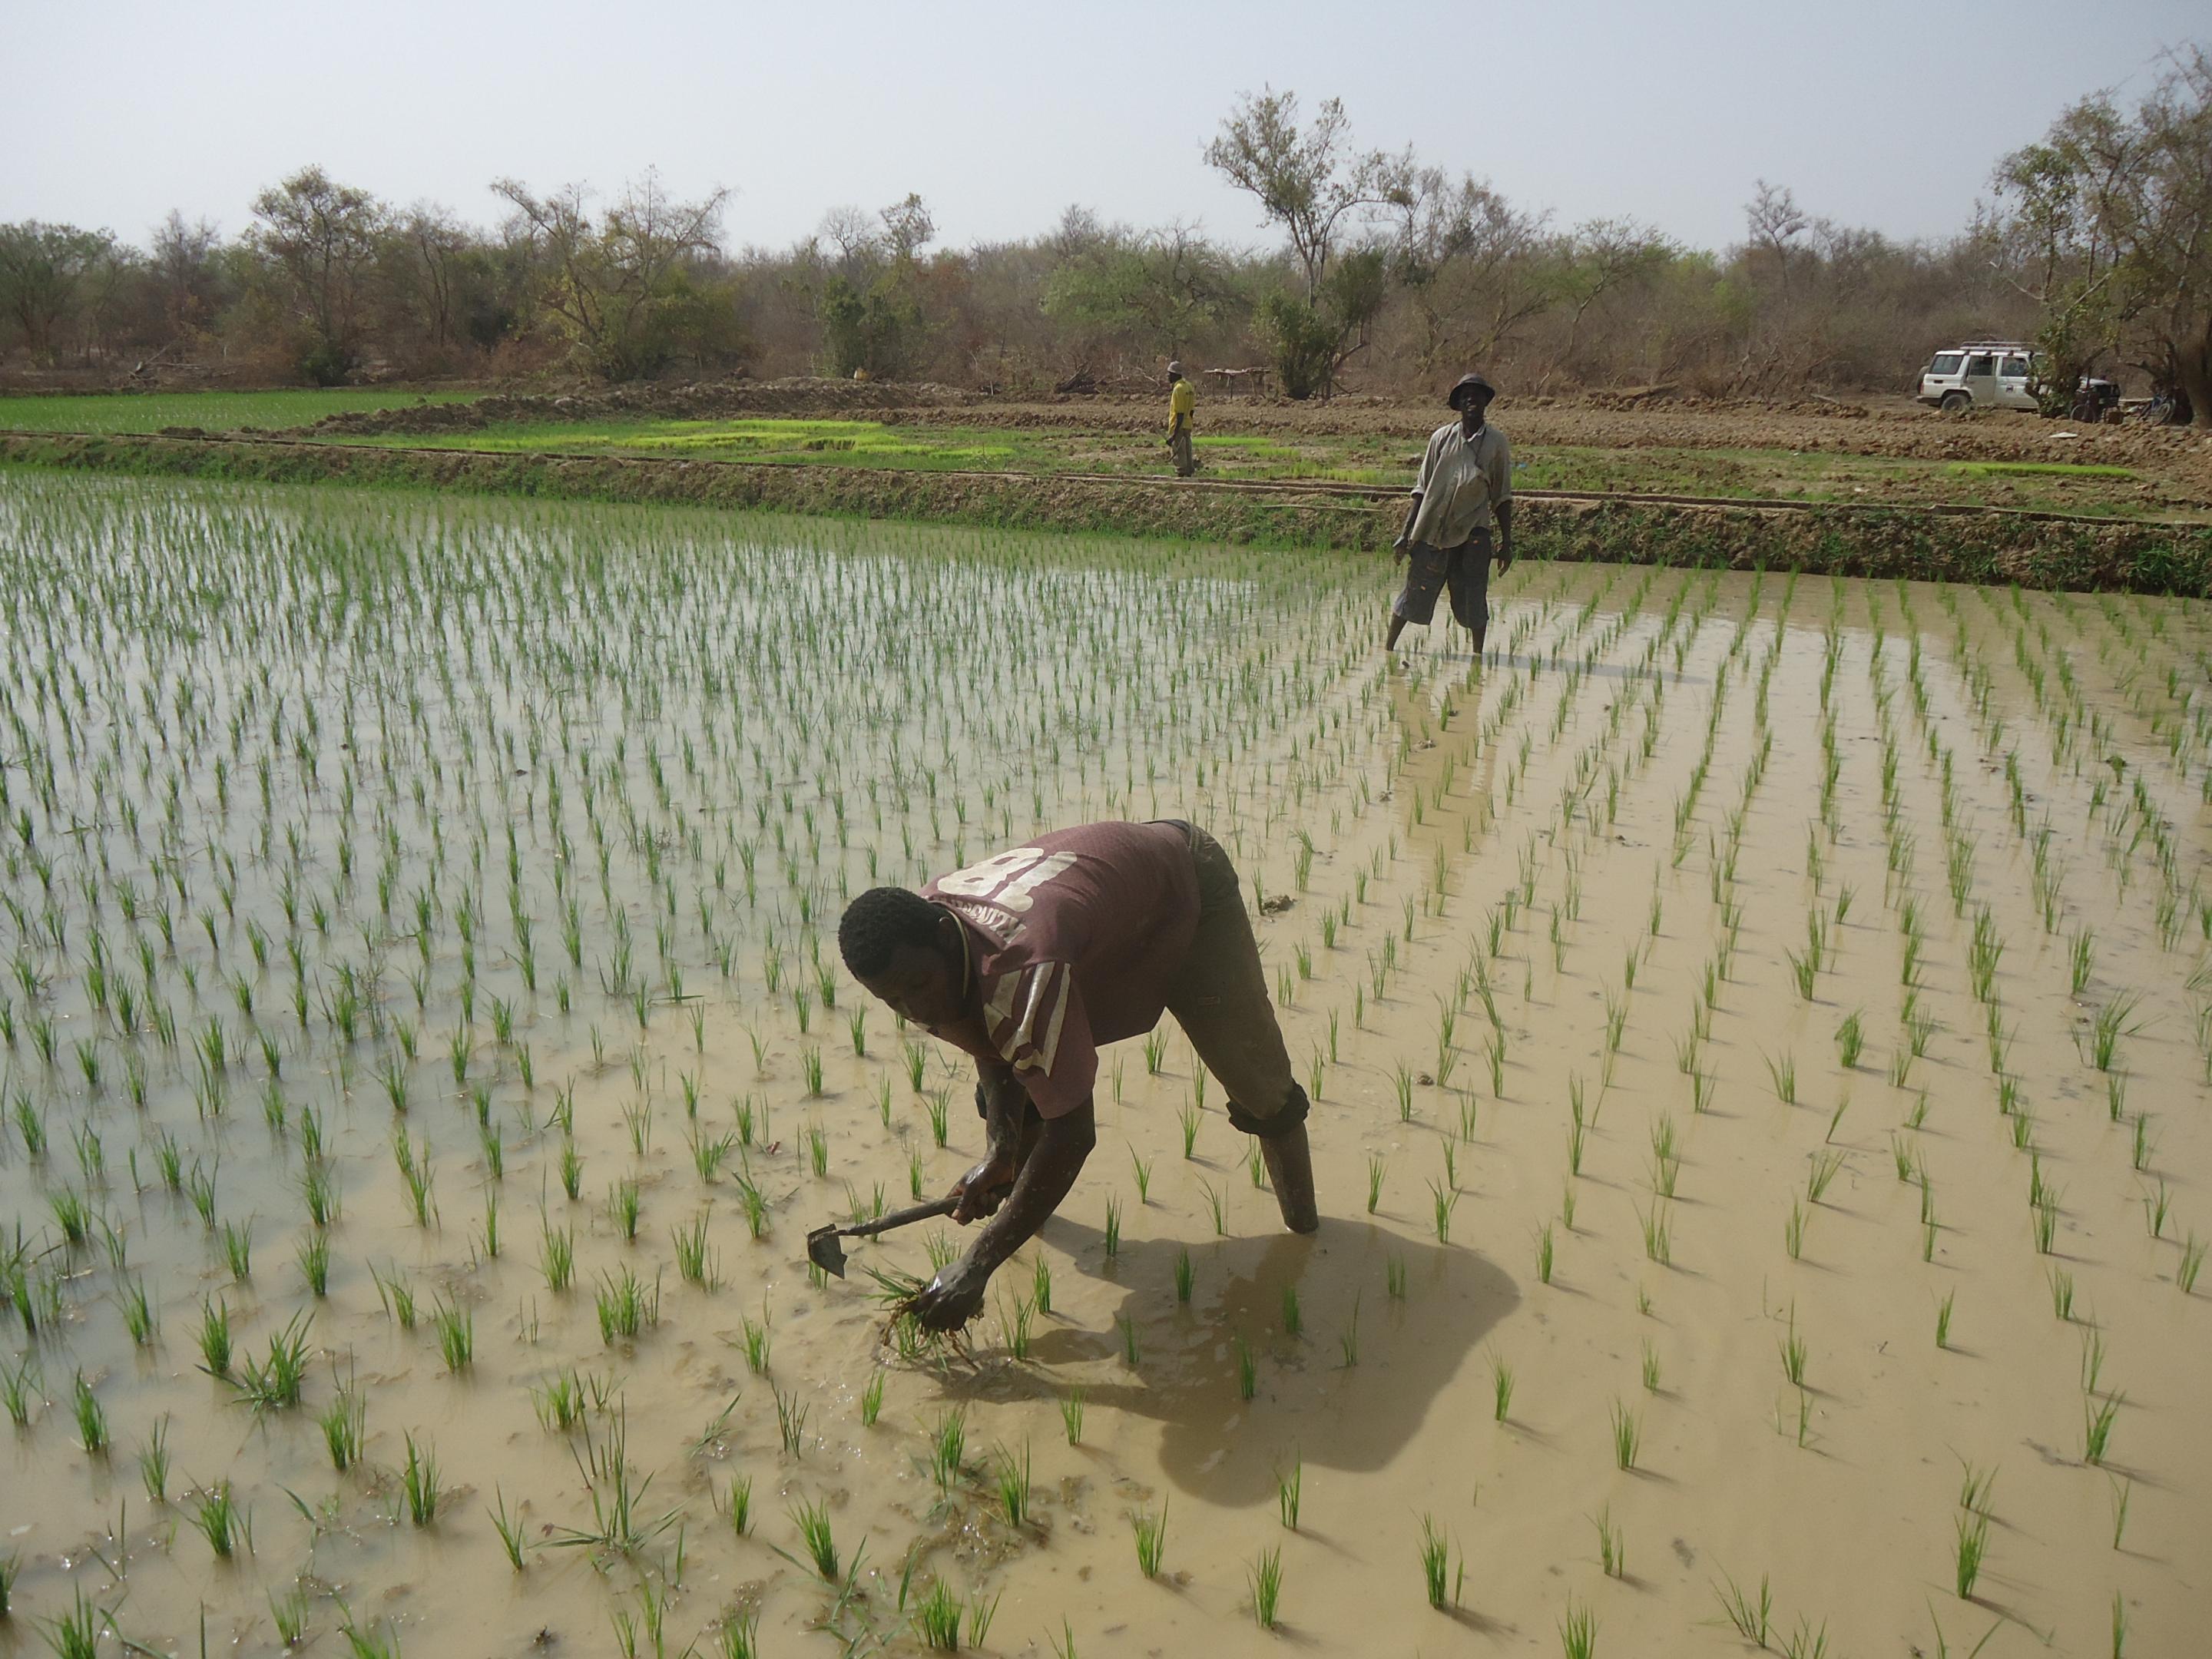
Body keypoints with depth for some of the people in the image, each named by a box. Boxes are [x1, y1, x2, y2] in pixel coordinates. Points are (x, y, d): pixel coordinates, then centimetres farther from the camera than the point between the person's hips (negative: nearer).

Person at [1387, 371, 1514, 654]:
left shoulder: (1497, 443, 6)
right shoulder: (1442, 437, 6)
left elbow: (1502, 497, 9)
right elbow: (1422, 488, 9)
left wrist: (1506, 543, 5)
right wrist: (1406, 532, 4)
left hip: (1473, 528, 0)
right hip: (1432, 527, 0)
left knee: (1473, 597, -5)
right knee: (1416, 591, 1)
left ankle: (1478, 654, 5)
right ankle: (1387, 647, 13)